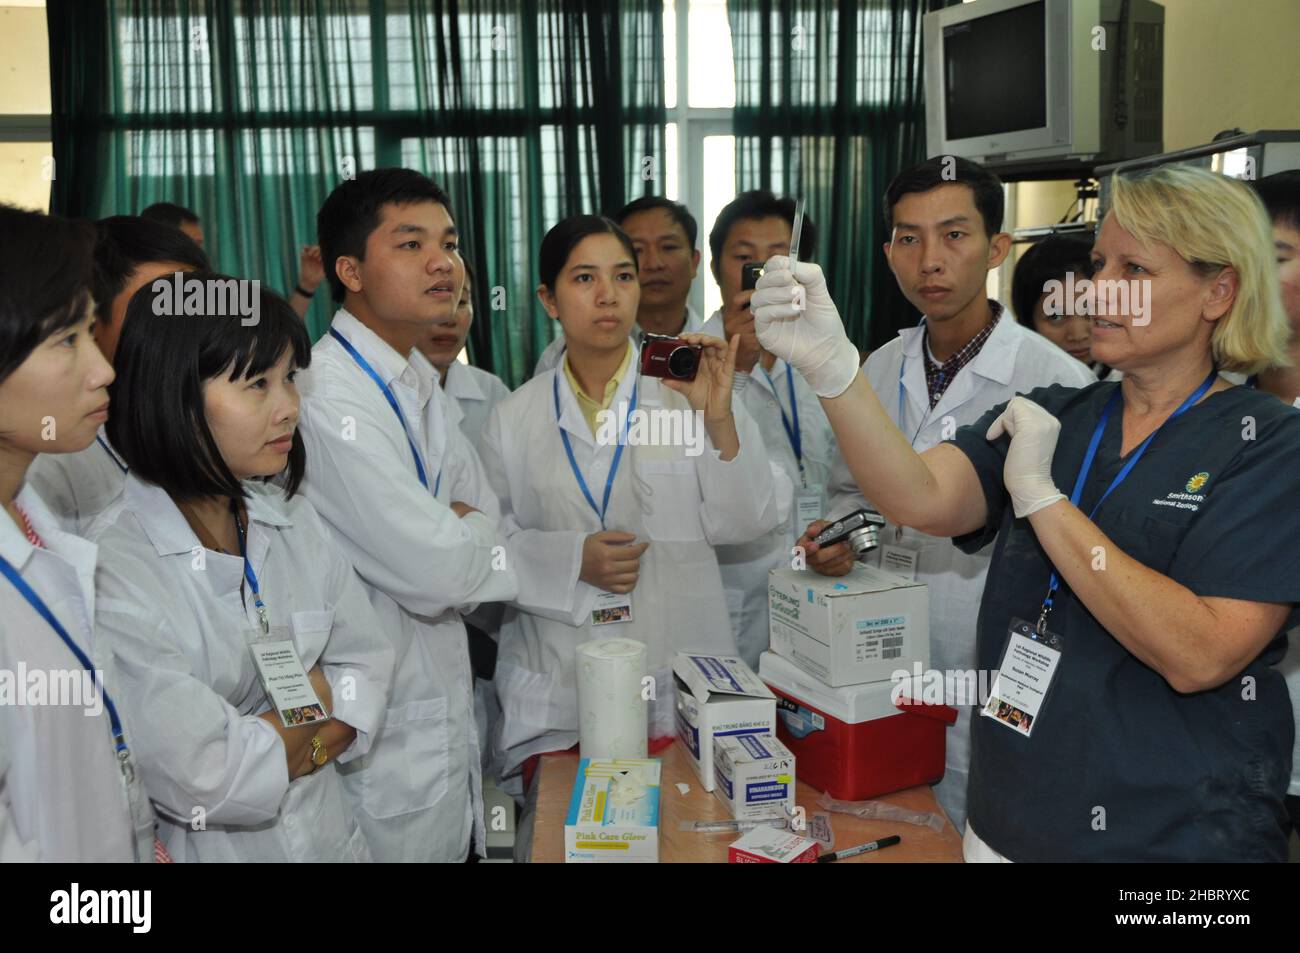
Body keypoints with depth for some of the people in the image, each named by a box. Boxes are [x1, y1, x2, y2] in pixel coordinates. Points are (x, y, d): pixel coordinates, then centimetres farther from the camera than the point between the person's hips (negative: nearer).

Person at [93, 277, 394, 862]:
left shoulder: (293, 520, -3)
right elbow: (205, 782, -26)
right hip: (206, 848, -5)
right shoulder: (111, 561, -24)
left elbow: (367, 676, -4)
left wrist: (256, 743, -18)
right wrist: (316, 695, -11)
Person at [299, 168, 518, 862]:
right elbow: (435, 572, -25)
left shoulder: (418, 382, 8)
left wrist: (455, 534, -14)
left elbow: (485, 530, 7)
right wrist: (472, 530, -5)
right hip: (388, 746, -8)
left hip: (447, 719, 8)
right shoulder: (327, 399, -22)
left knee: (461, 846, 20)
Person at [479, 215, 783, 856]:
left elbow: (742, 525, -6)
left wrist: (719, 419, -19)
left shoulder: (685, 389, -2)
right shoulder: (514, 418, 2)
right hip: (558, 687, 1)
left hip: (679, 674, 0)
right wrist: (572, 559, -12)